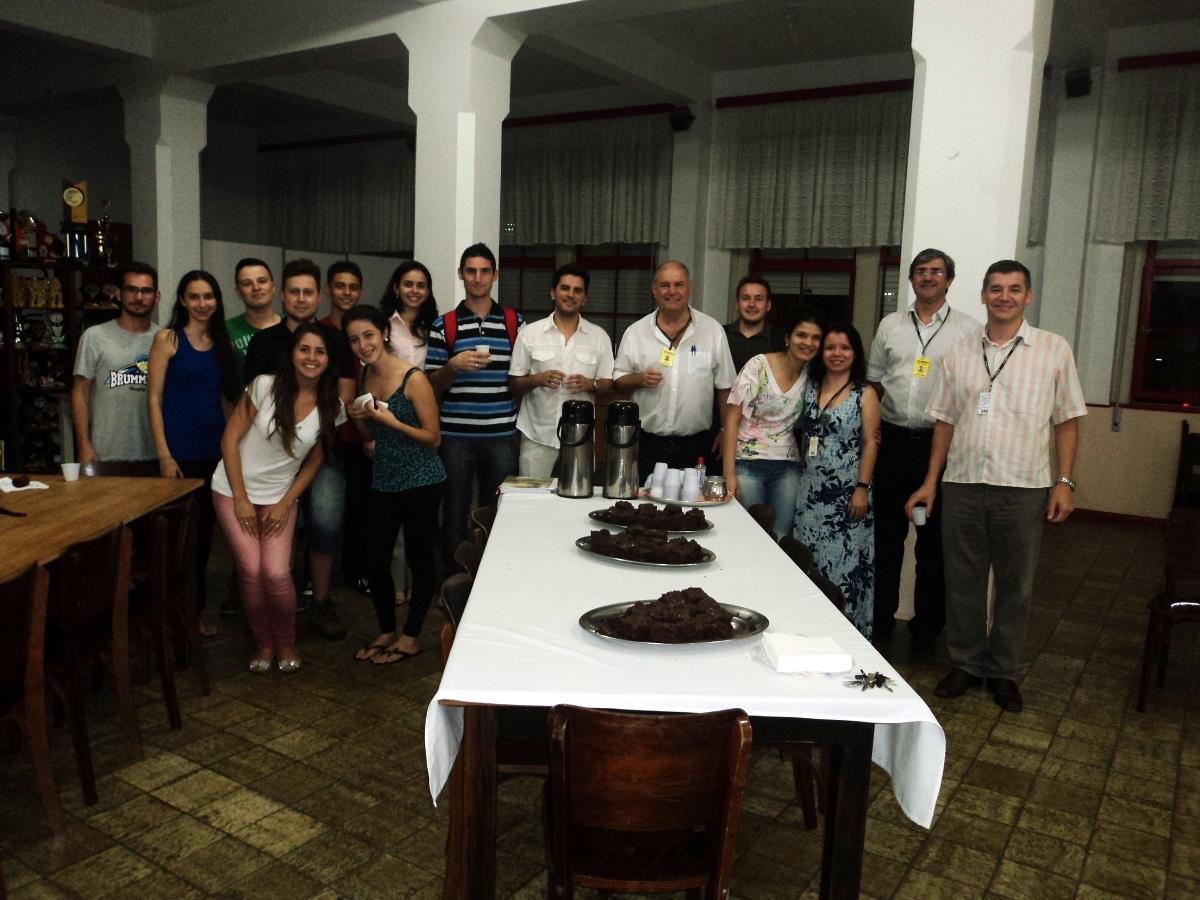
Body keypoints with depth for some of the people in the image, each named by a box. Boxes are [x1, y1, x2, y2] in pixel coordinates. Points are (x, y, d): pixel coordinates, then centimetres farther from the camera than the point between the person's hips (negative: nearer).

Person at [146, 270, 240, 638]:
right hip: (180, 451, -5)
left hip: (215, 449, 5)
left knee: (204, 526, 13)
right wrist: (164, 455, -14)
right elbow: (154, 399, -8)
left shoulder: (222, 343, 10)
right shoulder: (167, 338, -4)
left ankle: (196, 603, 27)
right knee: (183, 529, 2)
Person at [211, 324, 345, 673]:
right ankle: (263, 644, 14)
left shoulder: (331, 407, -5)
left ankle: (286, 643, 13)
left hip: (280, 498, 1)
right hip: (234, 491, -1)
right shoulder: (265, 386, -13)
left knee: (276, 573, -14)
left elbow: (314, 463, 3)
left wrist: (285, 504, -4)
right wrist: (241, 499, -9)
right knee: (251, 570, -11)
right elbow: (229, 439, -9)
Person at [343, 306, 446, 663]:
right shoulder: (365, 376, 5)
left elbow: (433, 437, -13)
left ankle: (410, 637, 23)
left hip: (421, 482, -7)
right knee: (375, 559, 11)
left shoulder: (413, 379, -16)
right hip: (383, 481, 7)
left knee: (419, 559, 7)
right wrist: (358, 418, -6)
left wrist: (391, 421, -22)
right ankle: (387, 630, 31)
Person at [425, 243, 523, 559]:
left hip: (502, 435, 1)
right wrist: (454, 366, -14)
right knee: (455, 512, 8)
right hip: (455, 435, 0)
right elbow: (432, 385, 5)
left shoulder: (515, 322, 7)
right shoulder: (443, 325, 4)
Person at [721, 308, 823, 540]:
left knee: (780, 537, 3)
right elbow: (732, 418, -8)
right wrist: (729, 473, -12)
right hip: (748, 463, -3)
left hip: (787, 467, 4)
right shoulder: (758, 366, -9)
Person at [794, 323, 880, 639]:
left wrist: (862, 488, -13)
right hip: (811, 489, 4)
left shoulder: (865, 395, -2)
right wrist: (802, 460, 6)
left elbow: (870, 443, -6)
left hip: (847, 491, -4)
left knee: (844, 558, -2)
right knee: (808, 558, 8)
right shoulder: (809, 388, 10)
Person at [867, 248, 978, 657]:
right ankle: (880, 617, 22)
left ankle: (927, 627, 19)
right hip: (893, 440, 3)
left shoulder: (969, 328, 2)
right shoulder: (890, 325, 11)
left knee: (934, 540, 5)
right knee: (887, 534, 9)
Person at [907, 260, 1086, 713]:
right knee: (962, 579, 9)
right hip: (962, 484, 2)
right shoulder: (959, 352, 8)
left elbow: (1067, 421, 3)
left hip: (1023, 488, -2)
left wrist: (1064, 481, -4)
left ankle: (1003, 671, 24)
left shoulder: (1054, 350, 2)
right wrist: (930, 482, 7)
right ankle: (965, 664, 25)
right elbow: (945, 420, 10)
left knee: (1015, 585, 8)